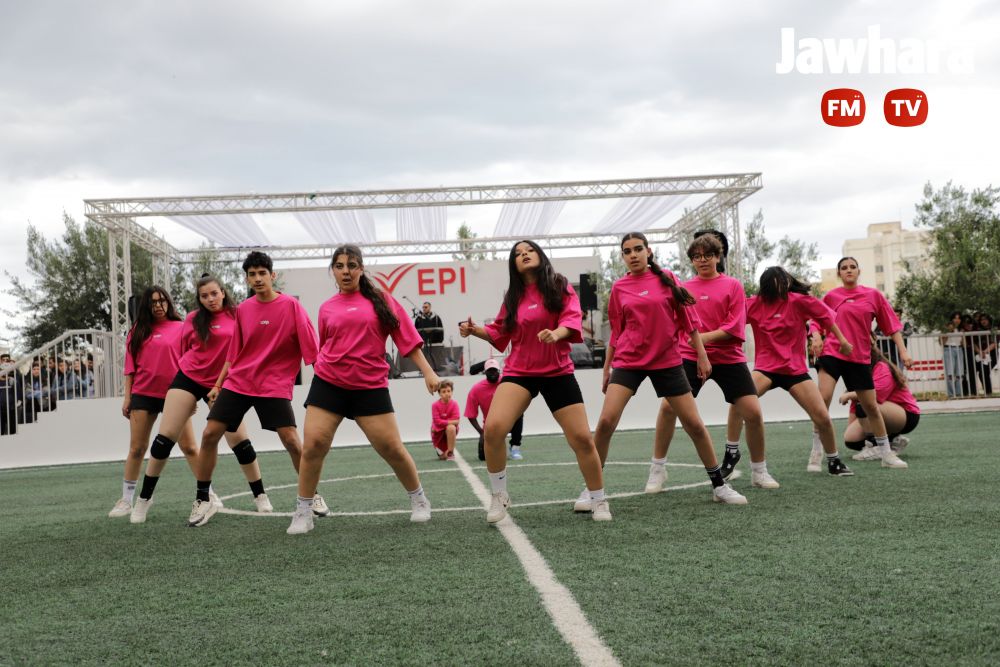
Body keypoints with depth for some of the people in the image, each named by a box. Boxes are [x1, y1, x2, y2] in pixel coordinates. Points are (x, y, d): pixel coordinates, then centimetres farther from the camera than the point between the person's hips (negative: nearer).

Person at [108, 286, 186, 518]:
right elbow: (130, 366, 9)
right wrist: (127, 397, 5)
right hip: (143, 394, 2)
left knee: (190, 446, -2)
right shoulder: (138, 331, 8)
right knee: (137, 448, 5)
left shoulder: (180, 328, 1)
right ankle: (126, 500, 15)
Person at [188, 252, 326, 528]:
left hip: (274, 385, -4)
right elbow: (234, 353, 16)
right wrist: (218, 384, 15)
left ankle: (313, 495, 9)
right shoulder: (243, 310, 6)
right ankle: (202, 500, 11)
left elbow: (310, 347, -8)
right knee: (210, 434, -3)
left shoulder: (290, 306, -7)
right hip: (238, 382, 4)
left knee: (291, 440, -13)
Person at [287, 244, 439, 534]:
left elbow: (407, 337, 1)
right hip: (328, 384, 2)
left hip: (370, 387, -2)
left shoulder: (380, 300, 2)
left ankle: (419, 499, 21)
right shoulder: (327, 308, 9)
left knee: (392, 448, -2)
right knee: (313, 446, -8)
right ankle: (302, 512, 7)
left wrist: (428, 372, -4)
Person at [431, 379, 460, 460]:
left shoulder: (454, 404, -12)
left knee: (451, 427, -38)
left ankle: (450, 452, -24)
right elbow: (437, 421, -21)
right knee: (442, 457, -1)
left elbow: (456, 421, -19)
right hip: (438, 432, 0)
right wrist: (449, 422, -22)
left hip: (450, 429, 0)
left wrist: (443, 422, -25)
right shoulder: (435, 405, -15)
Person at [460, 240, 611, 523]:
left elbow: (572, 318, -14)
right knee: (493, 427, -20)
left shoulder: (560, 286, 0)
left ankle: (599, 502, 16)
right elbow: (500, 333, 16)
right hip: (519, 372, 2)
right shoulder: (513, 296, 8)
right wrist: (476, 330, -2)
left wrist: (556, 333, -35)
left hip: (558, 372, -1)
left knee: (582, 438, -4)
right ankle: (499, 496, 0)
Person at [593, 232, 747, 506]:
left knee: (694, 424, 2)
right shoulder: (619, 287, 4)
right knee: (606, 422, -14)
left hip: (667, 361, 0)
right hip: (627, 361, 0)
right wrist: (607, 368, 12)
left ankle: (719, 485, 18)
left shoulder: (666, 278, 1)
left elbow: (688, 319, 3)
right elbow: (616, 332, 11)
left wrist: (702, 355, 2)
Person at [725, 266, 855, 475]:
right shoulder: (755, 304, -3)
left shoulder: (799, 301, -7)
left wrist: (842, 340, 7)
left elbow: (826, 316, 4)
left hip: (796, 370, 0)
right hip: (766, 368, 0)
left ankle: (834, 462, 24)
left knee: (823, 418, -3)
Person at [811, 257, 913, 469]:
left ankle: (886, 454, 24)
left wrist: (903, 351, 1)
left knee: (871, 407, 9)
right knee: (823, 399, -17)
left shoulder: (874, 295, 4)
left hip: (860, 358, 2)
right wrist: (816, 336, -7)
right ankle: (816, 452, -10)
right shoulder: (831, 296, 3)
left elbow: (892, 325, 7)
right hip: (832, 353, -1)